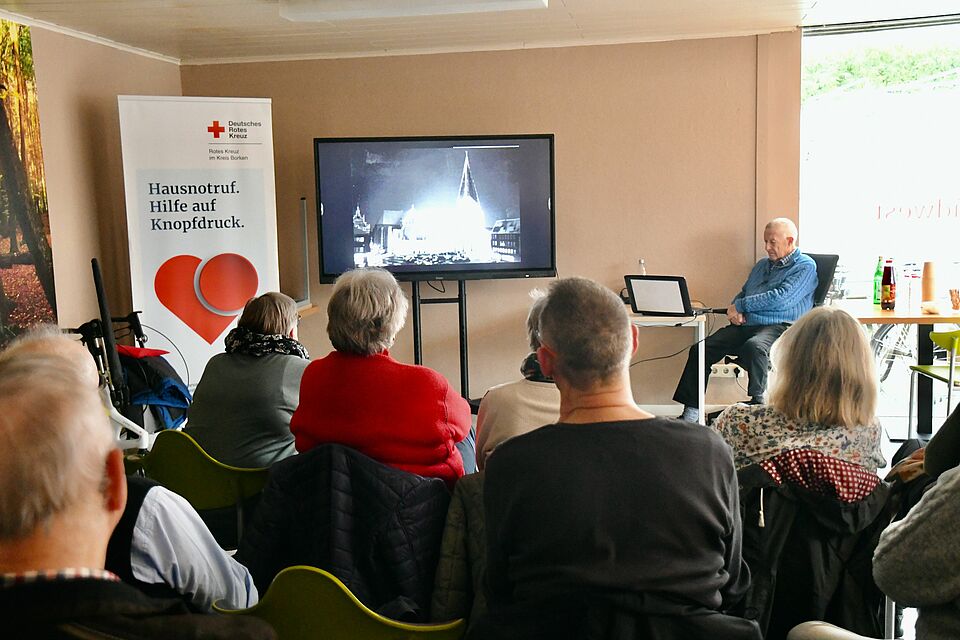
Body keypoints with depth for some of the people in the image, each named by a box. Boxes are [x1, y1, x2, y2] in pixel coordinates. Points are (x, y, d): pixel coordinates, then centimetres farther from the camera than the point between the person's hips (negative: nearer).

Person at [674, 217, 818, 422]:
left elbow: (781, 298, -13)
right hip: (745, 326, 7)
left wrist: (741, 305, -8)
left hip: (779, 327, -7)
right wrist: (736, 311, 4)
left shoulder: (805, 267, 1)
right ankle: (690, 412, -15)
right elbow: (743, 293, 29)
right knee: (701, 348, -15)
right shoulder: (762, 265, 26)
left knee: (754, 346, -41)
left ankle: (757, 403, -29)